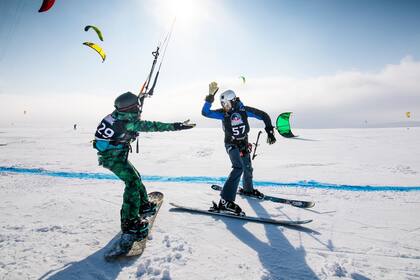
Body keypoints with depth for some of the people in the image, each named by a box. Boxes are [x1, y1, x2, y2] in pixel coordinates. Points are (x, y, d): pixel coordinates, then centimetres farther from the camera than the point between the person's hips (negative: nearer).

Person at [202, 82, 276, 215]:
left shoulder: (244, 110, -13)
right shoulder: (223, 113, -14)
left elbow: (264, 116, -6)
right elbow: (205, 112, -24)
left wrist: (270, 132, -11)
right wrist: (210, 96, -32)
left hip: (244, 144, 4)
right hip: (231, 144, -4)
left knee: (247, 168, 19)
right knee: (238, 168, -24)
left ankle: (247, 189, 49)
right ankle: (225, 201, -26)